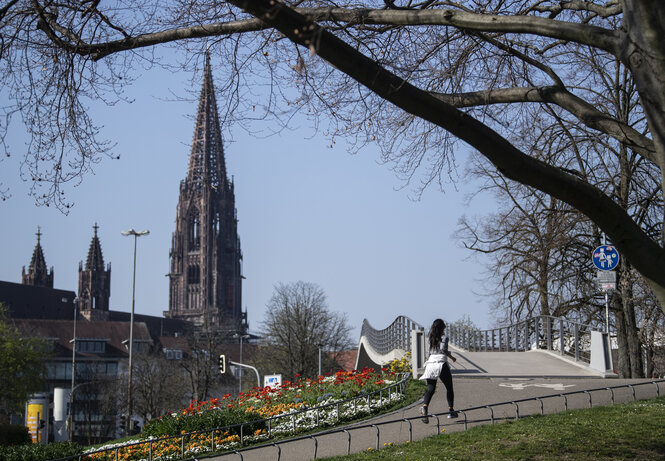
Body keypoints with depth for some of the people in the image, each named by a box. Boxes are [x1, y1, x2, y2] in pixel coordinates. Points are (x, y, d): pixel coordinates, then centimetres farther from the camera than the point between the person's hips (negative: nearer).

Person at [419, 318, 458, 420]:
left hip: (430, 363, 4)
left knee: (430, 389, -1)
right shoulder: (444, 338, -3)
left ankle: (424, 406, -27)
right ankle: (451, 410, 12)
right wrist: (451, 357, -6)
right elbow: (443, 349, -19)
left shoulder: (431, 339, 14)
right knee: (449, 388, 14)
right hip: (441, 363, -4)